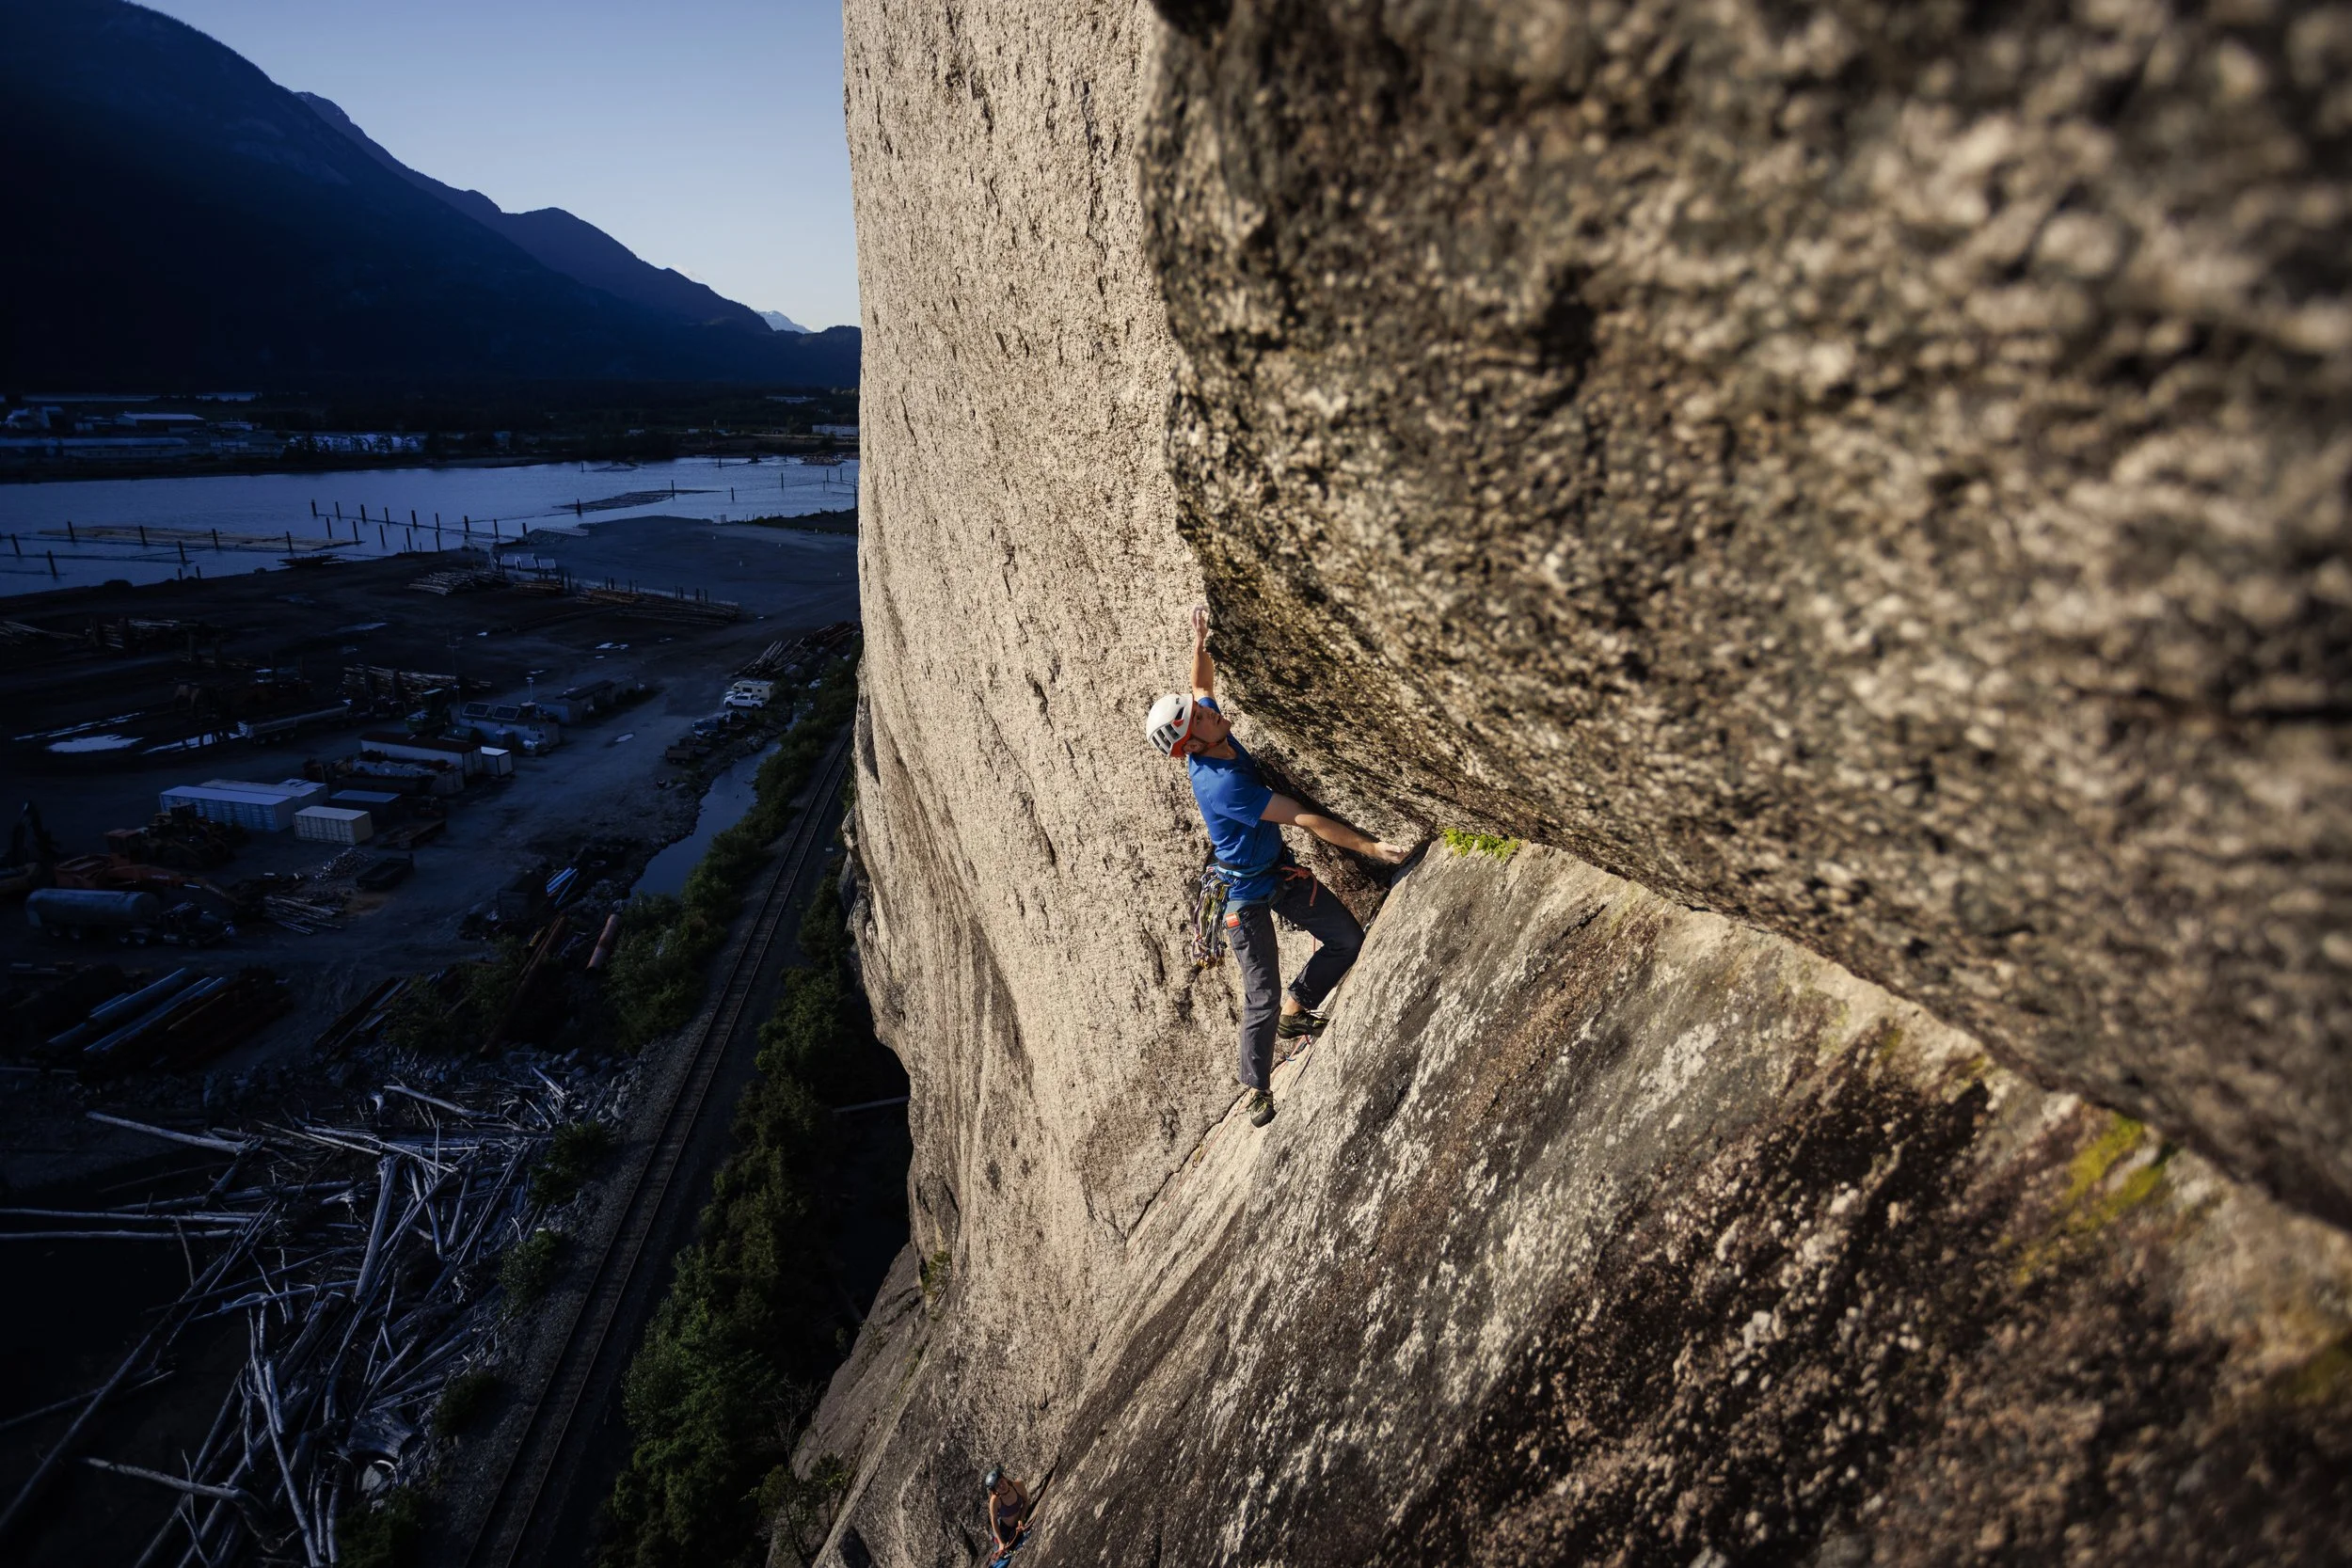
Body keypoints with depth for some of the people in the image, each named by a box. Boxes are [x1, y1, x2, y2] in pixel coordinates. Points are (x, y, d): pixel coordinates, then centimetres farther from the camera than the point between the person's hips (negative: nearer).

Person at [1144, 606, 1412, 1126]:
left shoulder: (1215, 740, -10)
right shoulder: (1220, 784, -34)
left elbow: (1203, 687, 16)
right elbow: (1306, 819, -34)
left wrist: (1201, 644, 1)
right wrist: (1372, 848, -33)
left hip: (1281, 870, 9)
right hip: (1247, 893, -9)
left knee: (1348, 939, 6)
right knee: (1261, 999, -1)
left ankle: (1295, 1009, 29)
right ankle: (1258, 1090, 21)